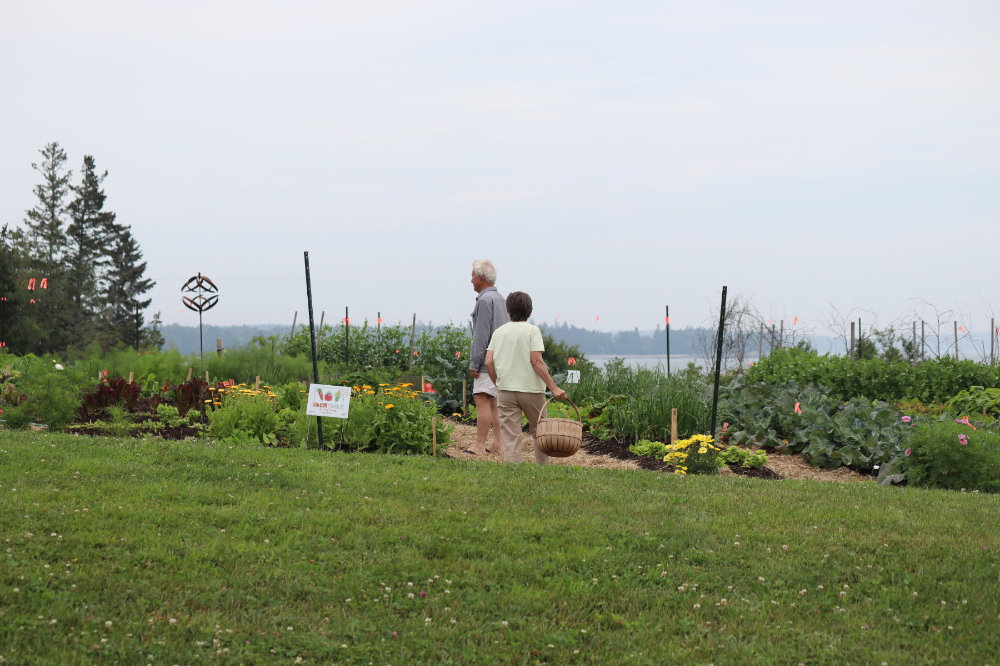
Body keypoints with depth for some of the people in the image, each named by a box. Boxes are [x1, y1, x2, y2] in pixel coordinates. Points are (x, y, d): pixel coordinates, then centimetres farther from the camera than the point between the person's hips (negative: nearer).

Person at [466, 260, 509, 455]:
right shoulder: (499, 298, 18)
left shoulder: (485, 300, -12)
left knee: (482, 400, -11)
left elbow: (481, 335, -18)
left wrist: (474, 363, -16)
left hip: (487, 359, -10)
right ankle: (498, 443, 11)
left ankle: (480, 446, -15)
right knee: (494, 402, 11)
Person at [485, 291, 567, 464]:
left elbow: (489, 362, 3)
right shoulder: (532, 330, -3)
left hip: (505, 390, 2)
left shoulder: (499, 332, 8)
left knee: (510, 437, 0)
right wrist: (553, 388, -13)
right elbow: (536, 361, -13)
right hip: (531, 389, -2)